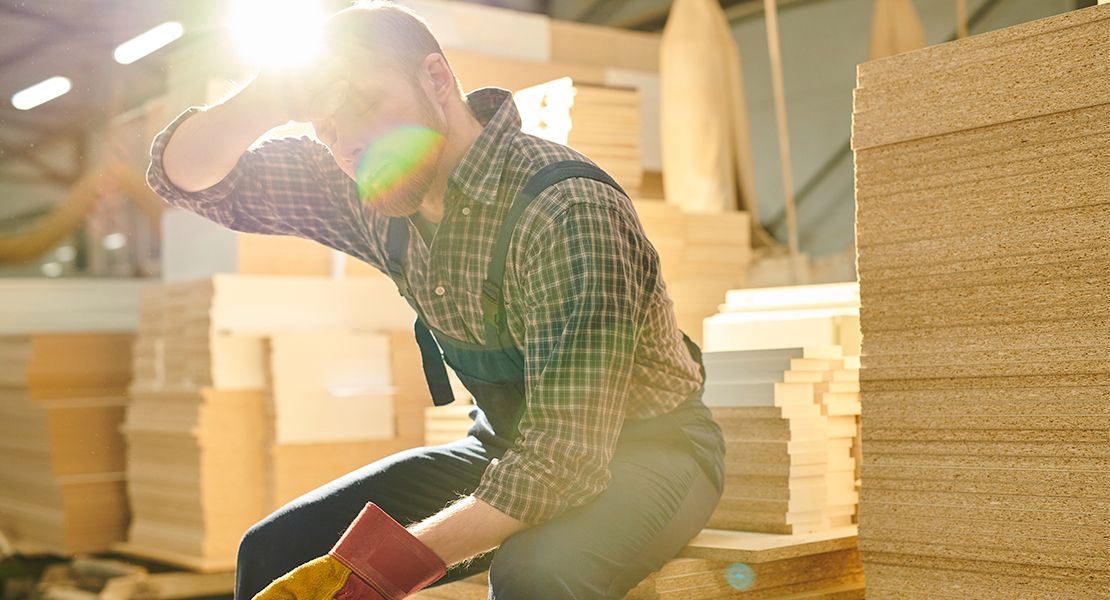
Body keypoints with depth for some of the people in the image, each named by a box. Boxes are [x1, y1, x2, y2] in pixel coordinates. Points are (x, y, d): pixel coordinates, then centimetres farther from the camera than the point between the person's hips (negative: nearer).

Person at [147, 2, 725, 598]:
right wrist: (265, 102, -24)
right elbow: (184, 177, -1)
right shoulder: (372, 194, -6)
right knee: (275, 549, -7)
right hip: (507, 444, 6)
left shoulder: (568, 211, -28)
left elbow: (567, 454, -32)